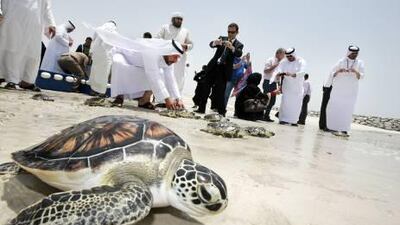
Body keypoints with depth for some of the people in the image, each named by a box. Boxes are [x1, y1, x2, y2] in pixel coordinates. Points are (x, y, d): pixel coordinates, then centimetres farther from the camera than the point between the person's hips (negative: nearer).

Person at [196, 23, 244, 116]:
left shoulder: (239, 45, 8)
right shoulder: (222, 38, 15)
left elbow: (239, 54, -14)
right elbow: (211, 44, -2)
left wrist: (231, 47, -34)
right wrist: (215, 42, -26)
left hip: (224, 70, -3)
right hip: (213, 66, 3)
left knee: (220, 92, -7)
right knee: (206, 88, 2)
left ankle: (221, 112, 1)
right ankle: (201, 109, 10)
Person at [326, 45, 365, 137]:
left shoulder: (360, 63, 6)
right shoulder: (341, 61, 3)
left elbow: (361, 76, -3)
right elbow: (332, 74, 2)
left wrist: (356, 72, -23)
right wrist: (338, 71, -19)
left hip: (351, 91, 1)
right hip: (339, 89, -1)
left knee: (348, 110, -4)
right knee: (336, 108, -5)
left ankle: (344, 129, -2)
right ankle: (335, 128, -1)